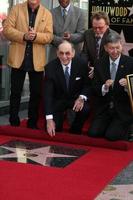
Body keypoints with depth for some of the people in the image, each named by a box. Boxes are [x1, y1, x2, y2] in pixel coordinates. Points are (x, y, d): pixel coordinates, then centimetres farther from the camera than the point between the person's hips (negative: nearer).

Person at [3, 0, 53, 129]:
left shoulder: (47, 14, 6)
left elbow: (49, 36, -1)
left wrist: (36, 36, -21)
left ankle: (32, 123, 19)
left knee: (36, 93, 7)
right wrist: (23, 36, -19)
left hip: (37, 60, 1)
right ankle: (14, 123, 15)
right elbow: (7, 29, -4)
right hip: (18, 58, -1)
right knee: (15, 92, 5)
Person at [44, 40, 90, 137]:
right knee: (53, 128, -16)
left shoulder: (81, 64, -15)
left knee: (85, 109, -31)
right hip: (58, 100, 0)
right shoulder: (50, 67, -18)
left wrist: (82, 98, -25)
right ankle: (60, 116, 20)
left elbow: (88, 84, -2)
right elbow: (48, 94, -22)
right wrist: (49, 119, -30)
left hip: (76, 98, 1)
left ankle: (75, 130, -1)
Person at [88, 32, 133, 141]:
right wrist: (104, 87, -20)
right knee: (93, 133, -12)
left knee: (112, 135, -18)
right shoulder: (99, 64, 3)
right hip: (103, 109, 3)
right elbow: (95, 90, 1)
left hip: (123, 111, -3)